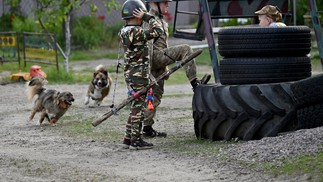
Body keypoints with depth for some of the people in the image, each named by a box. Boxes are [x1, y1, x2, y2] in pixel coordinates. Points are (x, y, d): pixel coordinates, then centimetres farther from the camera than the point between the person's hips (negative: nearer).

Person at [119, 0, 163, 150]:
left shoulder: (124, 32, 9)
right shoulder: (136, 32, -20)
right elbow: (157, 32, -17)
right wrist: (147, 17, -10)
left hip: (130, 74, 9)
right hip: (139, 75, -9)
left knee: (135, 107, 16)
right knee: (138, 107, -4)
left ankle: (128, 138, 18)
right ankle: (136, 140, -1)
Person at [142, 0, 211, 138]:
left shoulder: (161, 21, 23)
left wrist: (165, 68, 29)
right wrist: (148, 66, -23)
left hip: (160, 60, 10)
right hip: (155, 57, -10)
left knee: (156, 95, 8)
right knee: (185, 49, -16)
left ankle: (148, 128, 8)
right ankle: (194, 82, -20)